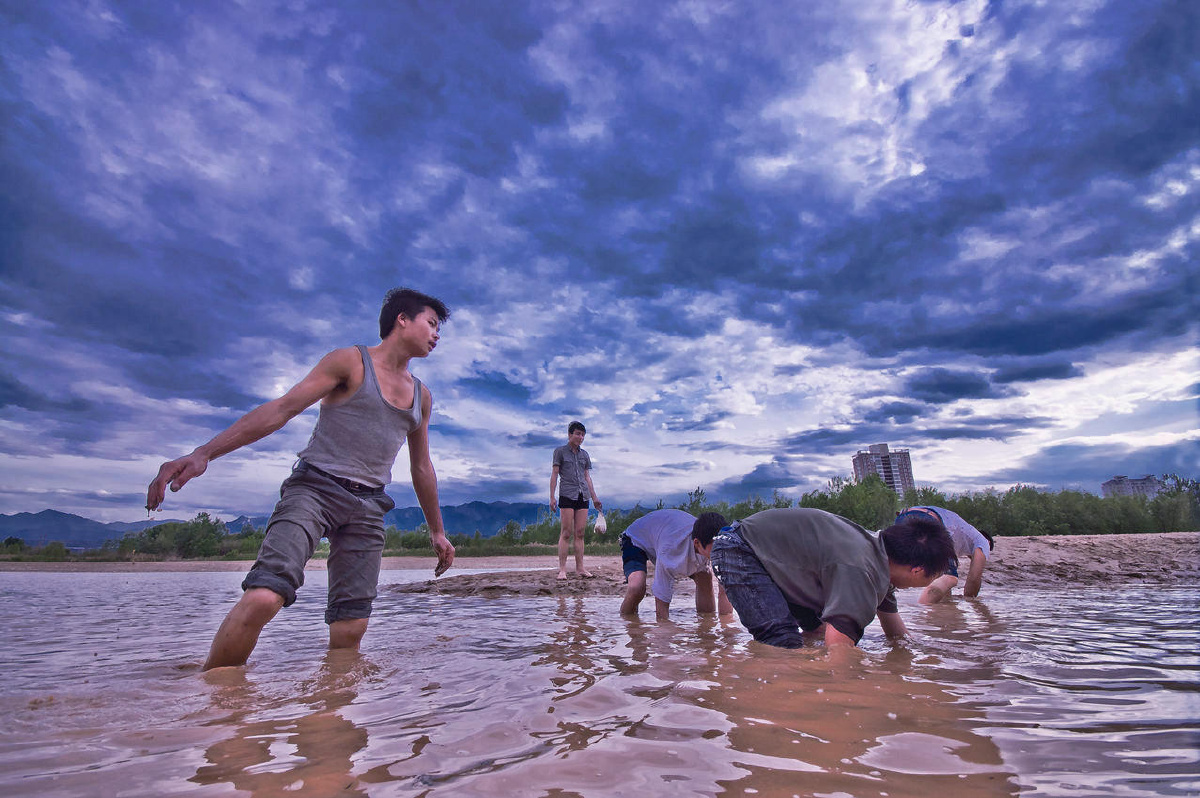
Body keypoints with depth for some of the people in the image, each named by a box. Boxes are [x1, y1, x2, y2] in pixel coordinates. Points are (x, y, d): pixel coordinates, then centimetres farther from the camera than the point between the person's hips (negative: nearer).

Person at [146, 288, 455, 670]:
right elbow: (281, 408, -7)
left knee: (350, 629, -4)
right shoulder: (350, 362, 2)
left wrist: (437, 530, 26)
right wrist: (203, 453, -18)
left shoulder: (421, 396, 18)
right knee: (263, 597, -24)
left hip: (367, 507, 5)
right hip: (314, 487, -5)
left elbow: (422, 469, 24)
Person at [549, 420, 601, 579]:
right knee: (566, 533, -8)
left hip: (583, 496, 4)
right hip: (567, 495, -4)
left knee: (579, 533, 3)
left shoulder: (584, 454, 18)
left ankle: (580, 567, 6)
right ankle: (562, 569, -6)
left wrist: (594, 498, 16)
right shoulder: (560, 452, 5)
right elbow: (554, 475, 1)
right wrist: (552, 497, -8)